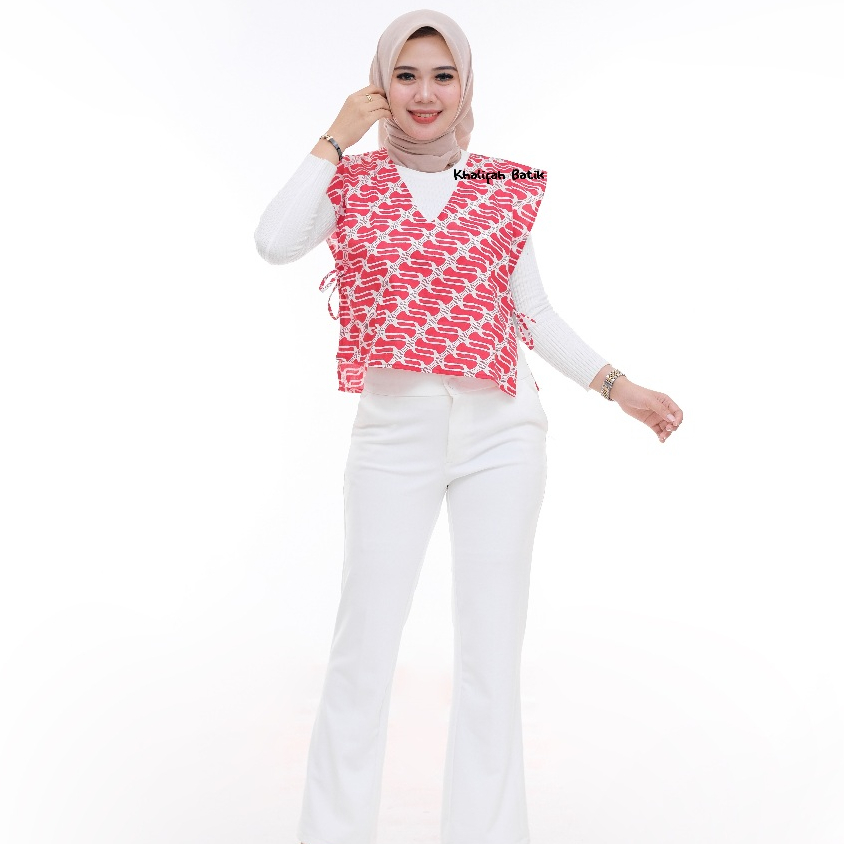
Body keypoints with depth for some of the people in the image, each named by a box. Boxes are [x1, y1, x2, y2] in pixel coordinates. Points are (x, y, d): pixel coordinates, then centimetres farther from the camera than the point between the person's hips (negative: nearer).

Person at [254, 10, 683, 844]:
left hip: (500, 433, 2)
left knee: (491, 656, 5)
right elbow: (274, 243, -13)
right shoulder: (352, 180, 6)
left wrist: (618, 386, 7)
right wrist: (336, 139, -5)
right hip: (394, 436, -1)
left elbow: (533, 312, 12)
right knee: (362, 654, -2)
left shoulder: (504, 186, 9)